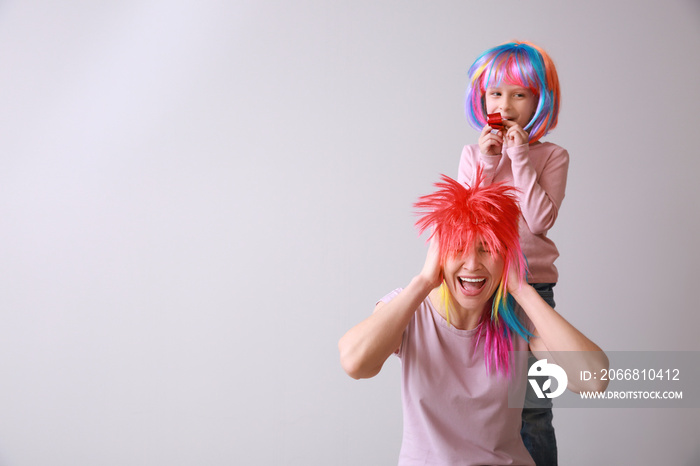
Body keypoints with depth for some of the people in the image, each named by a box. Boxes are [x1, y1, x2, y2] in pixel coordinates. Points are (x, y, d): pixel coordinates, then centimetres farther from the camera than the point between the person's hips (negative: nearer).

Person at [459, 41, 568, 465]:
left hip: (531, 287, -2)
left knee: (530, 405, 0)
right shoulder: (474, 153, 9)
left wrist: (520, 159, -12)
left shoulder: (552, 156, 2)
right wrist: (485, 164, -8)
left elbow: (539, 219, -11)